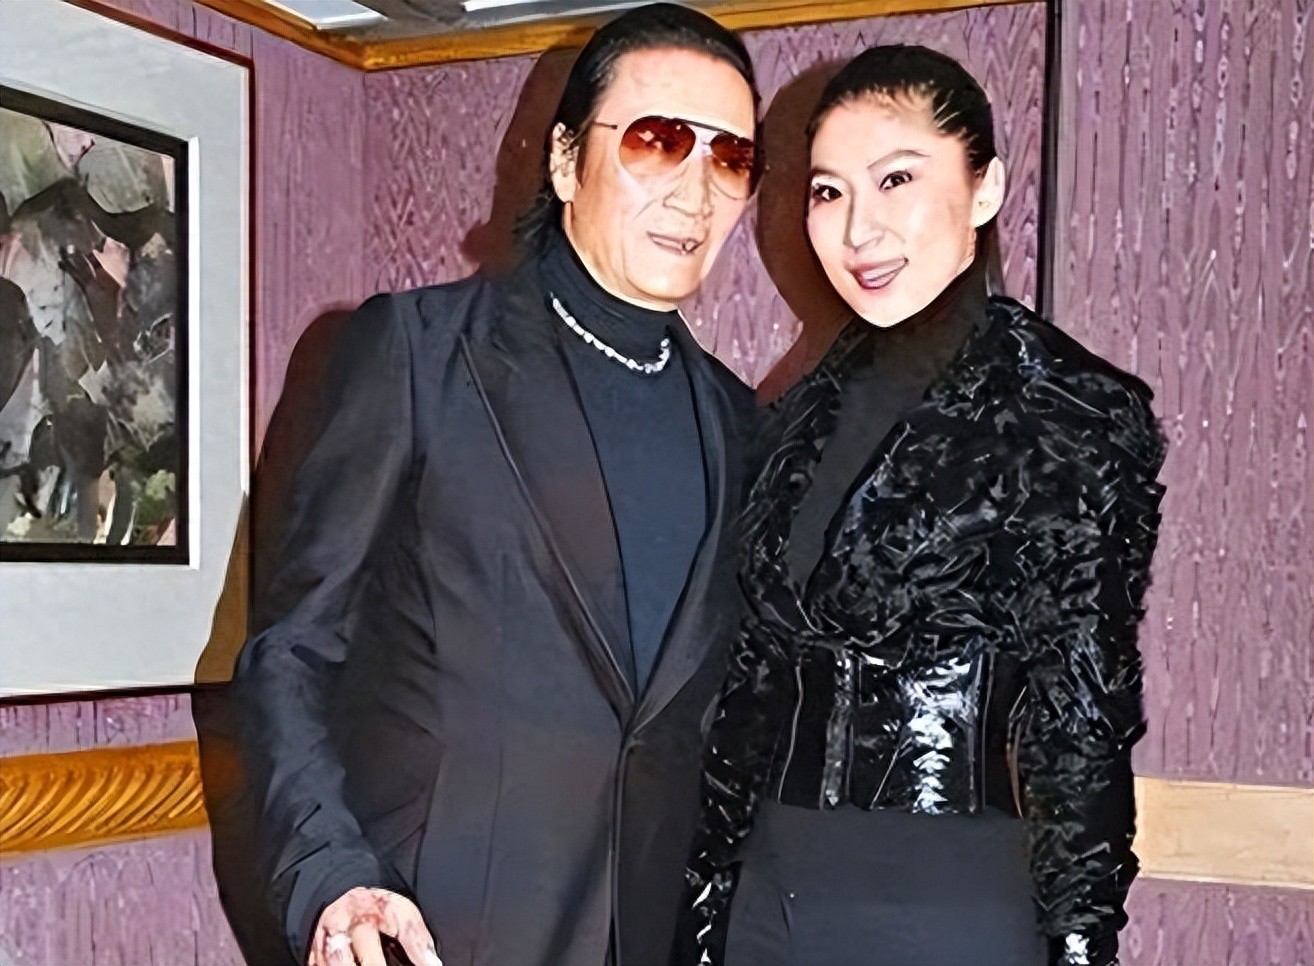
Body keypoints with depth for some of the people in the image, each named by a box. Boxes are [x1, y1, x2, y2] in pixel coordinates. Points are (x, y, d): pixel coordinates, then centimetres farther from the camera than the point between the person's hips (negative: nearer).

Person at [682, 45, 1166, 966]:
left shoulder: (1075, 415, -10)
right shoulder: (813, 410, 6)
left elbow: (1083, 718, -8)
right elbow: (758, 671, 9)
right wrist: (715, 888, 10)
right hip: (772, 885, 5)